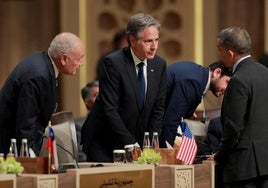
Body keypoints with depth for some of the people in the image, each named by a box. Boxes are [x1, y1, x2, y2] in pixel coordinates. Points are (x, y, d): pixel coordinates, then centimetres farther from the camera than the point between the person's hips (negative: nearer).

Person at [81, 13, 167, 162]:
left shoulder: (159, 65, 1)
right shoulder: (112, 63, -18)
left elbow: (158, 108, 5)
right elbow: (109, 109, -21)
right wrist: (131, 144, -23)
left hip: (136, 141, 5)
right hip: (103, 143, -5)